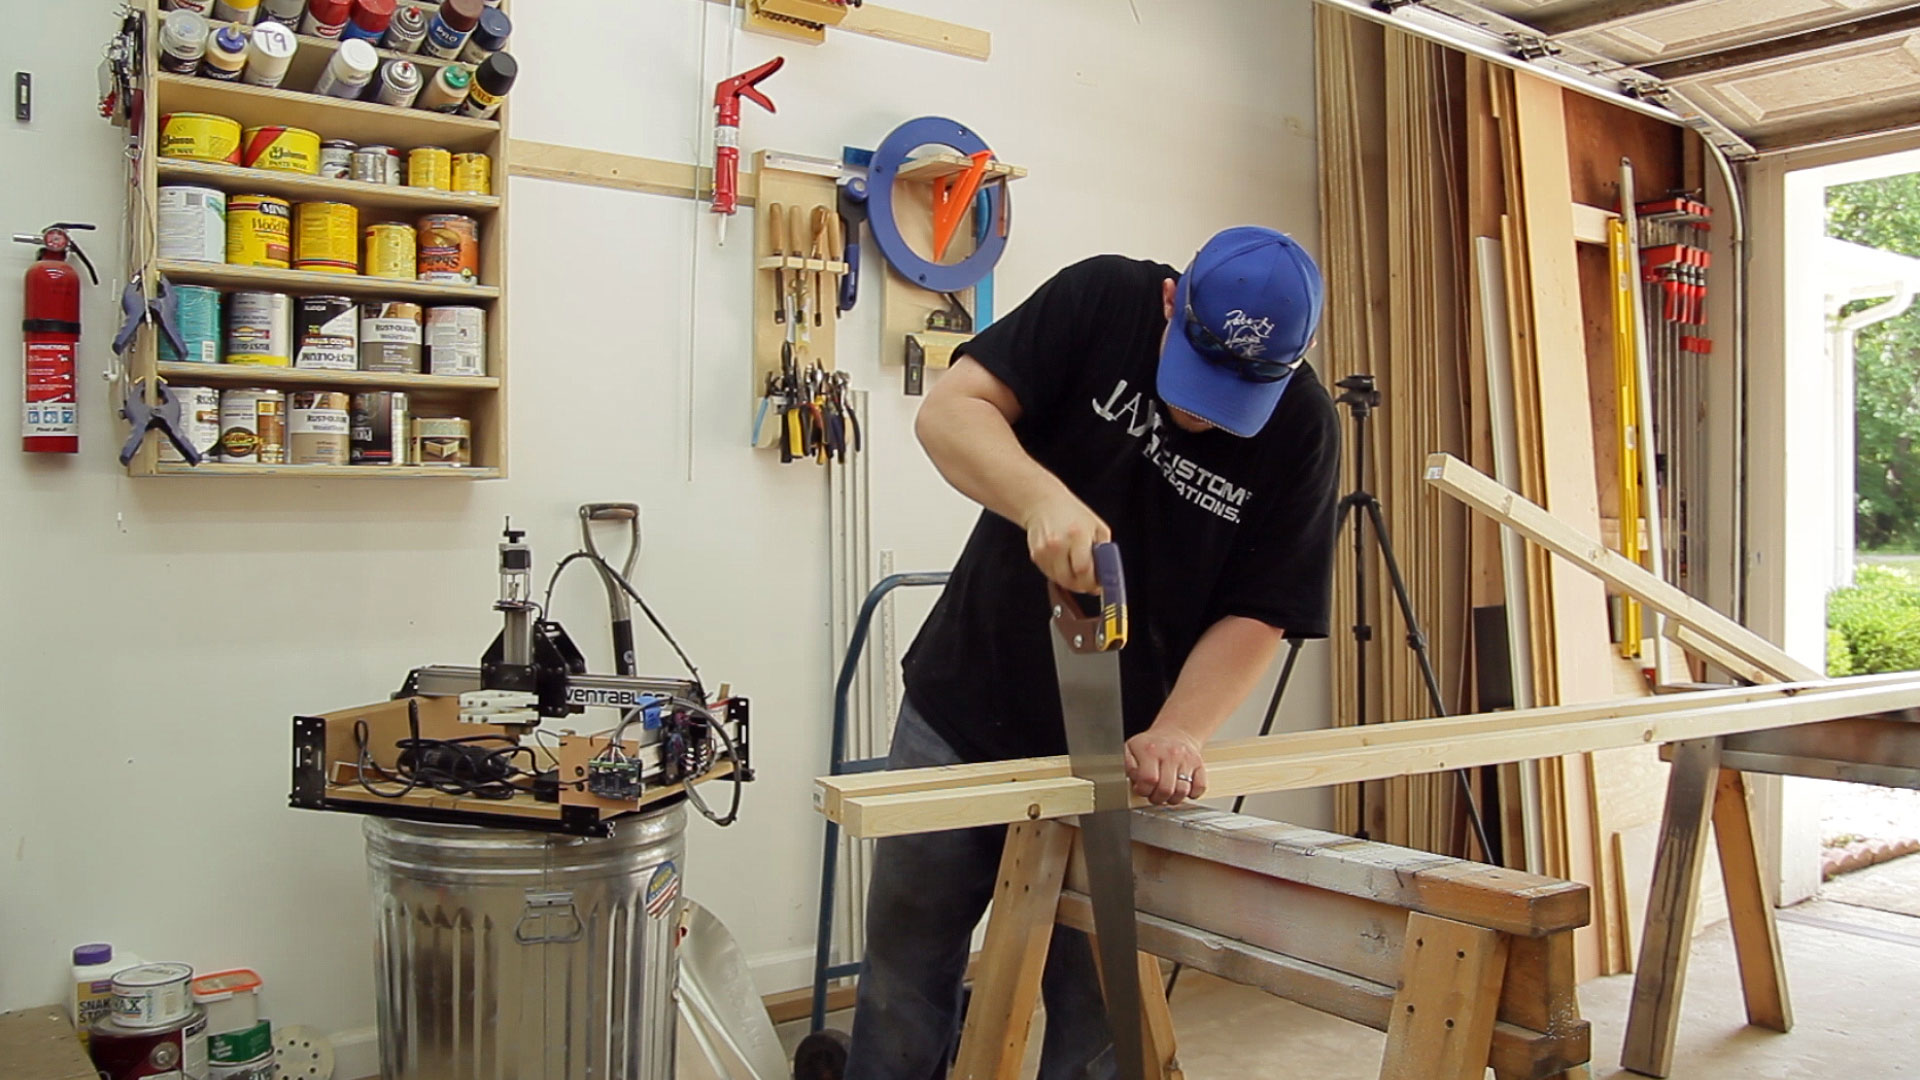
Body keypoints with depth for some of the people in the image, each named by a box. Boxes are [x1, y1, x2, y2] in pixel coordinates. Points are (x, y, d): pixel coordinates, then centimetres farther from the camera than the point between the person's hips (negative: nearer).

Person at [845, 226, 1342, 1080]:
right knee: (904, 975, 12)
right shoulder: (1103, 301, -11)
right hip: (961, 713, 1)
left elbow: (1256, 616, -8)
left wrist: (1178, 734, -22)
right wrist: (1042, 498, -35)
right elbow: (949, 411, -17)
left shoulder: (1304, 431, -9)